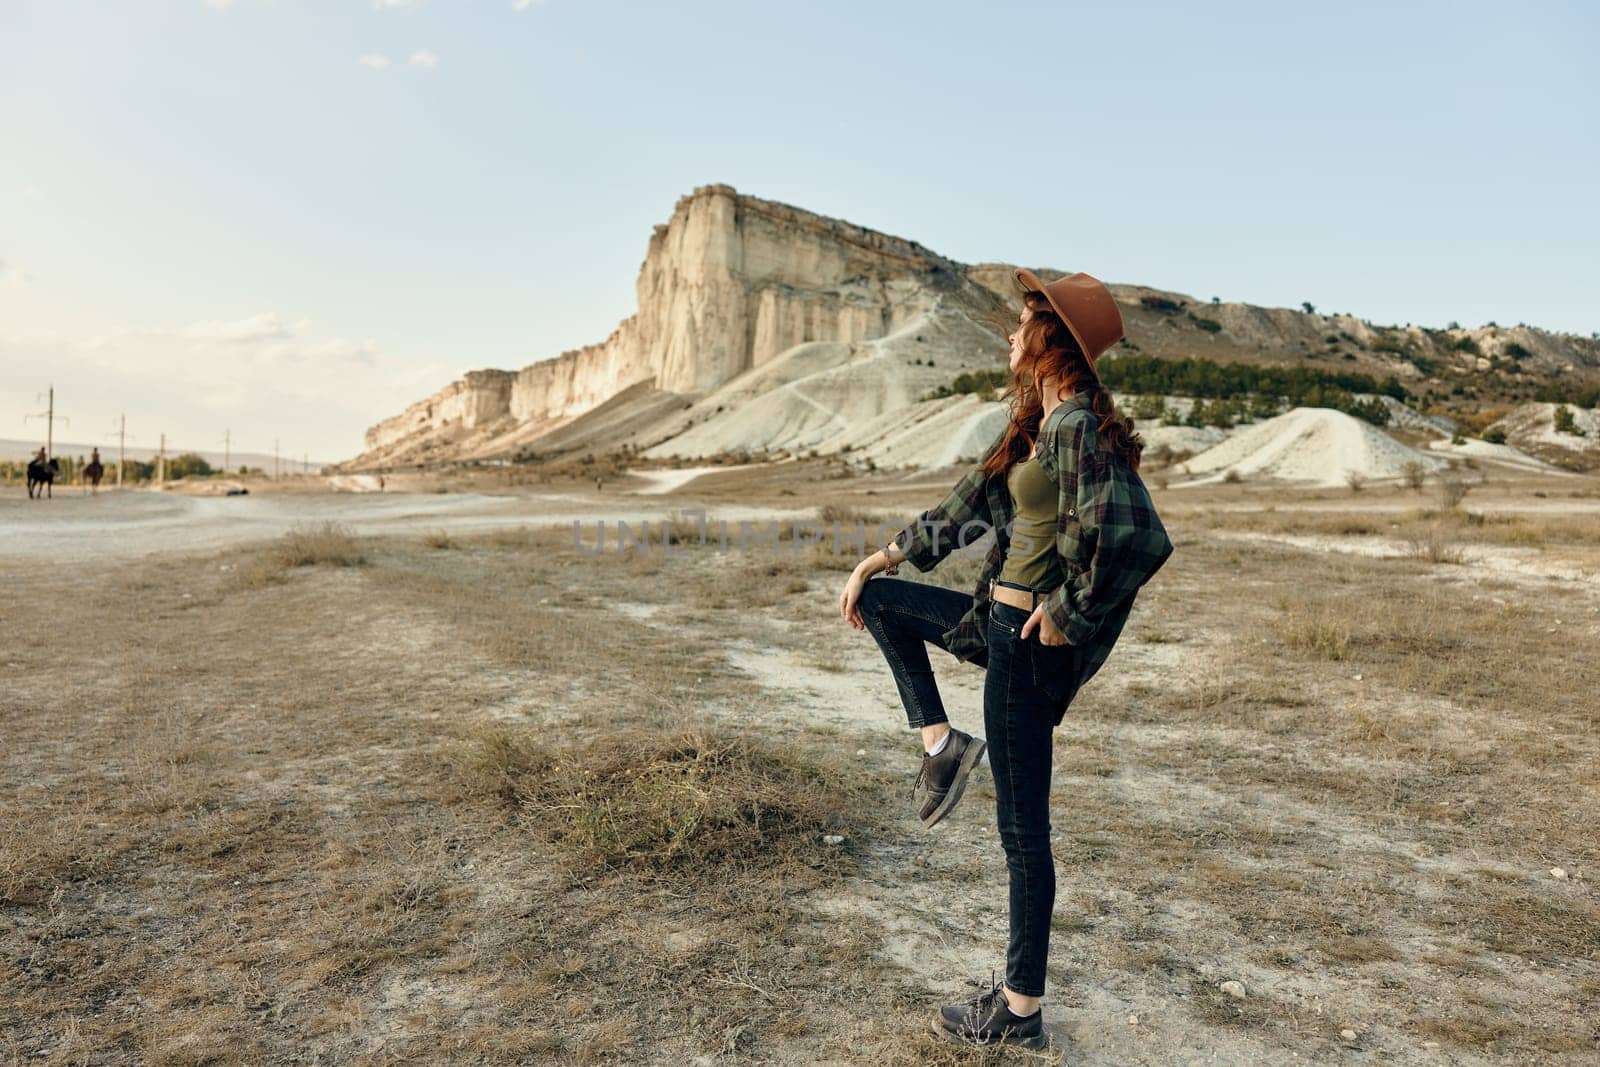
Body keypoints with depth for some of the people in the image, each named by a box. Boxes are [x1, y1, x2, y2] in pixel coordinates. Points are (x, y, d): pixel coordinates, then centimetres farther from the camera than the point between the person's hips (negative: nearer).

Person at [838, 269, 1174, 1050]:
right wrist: (886, 556, 19)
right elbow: (973, 503, 19)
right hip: (999, 616, 10)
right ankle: (942, 743, 17)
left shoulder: (1079, 429, -21)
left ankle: (1020, 1014, 19)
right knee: (880, 601, 22)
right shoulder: (1037, 422, 9)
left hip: (1030, 639, -9)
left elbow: (1137, 539, -33)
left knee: (1023, 832, 2)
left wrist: (1068, 617, -19)